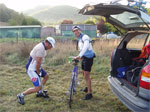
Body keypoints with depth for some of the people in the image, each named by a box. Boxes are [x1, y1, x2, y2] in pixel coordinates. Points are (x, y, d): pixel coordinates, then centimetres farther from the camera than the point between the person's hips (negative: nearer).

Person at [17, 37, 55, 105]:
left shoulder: (42, 46, 7)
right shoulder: (41, 48, -26)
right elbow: (38, 62, -24)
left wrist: (39, 70, 9)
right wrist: (38, 72, -11)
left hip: (36, 67, 11)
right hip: (31, 69, -11)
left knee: (46, 76, 23)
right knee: (38, 88, -12)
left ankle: (39, 93, 36)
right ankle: (21, 95, 4)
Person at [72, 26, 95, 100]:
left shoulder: (85, 37, -16)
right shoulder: (79, 39, 15)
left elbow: (86, 46, -34)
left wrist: (80, 55, -44)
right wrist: (80, 56, 17)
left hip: (88, 58, -10)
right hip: (84, 58, 10)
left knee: (86, 76, -9)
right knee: (84, 74, 22)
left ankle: (89, 93, 0)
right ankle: (88, 87, 42)